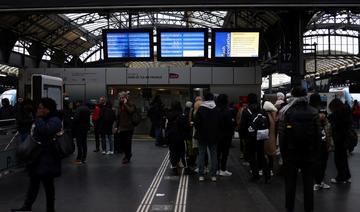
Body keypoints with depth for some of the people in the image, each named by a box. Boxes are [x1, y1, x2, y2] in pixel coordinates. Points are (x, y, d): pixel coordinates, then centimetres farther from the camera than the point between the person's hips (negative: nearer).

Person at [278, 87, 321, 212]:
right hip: (309, 153, 1)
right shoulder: (314, 112, -3)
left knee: (290, 182, 9)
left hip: (291, 153, -1)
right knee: (308, 183, 10)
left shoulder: (286, 111, -9)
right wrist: (316, 153, 6)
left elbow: (281, 134, -10)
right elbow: (318, 135, -2)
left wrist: (283, 152, -2)